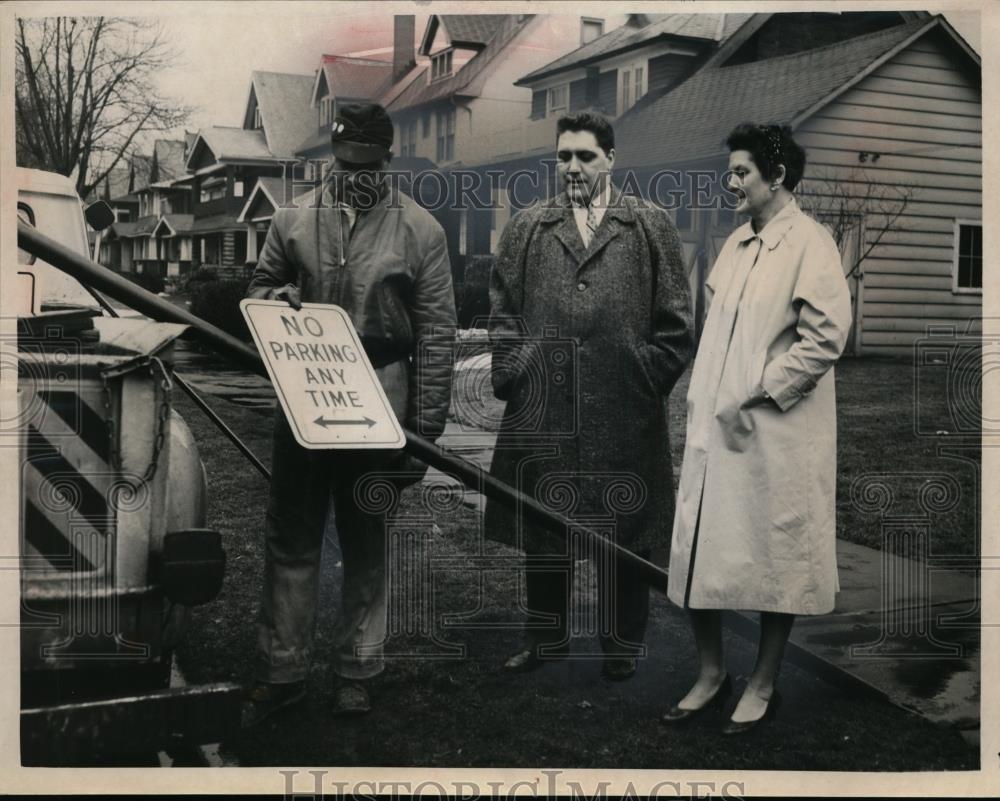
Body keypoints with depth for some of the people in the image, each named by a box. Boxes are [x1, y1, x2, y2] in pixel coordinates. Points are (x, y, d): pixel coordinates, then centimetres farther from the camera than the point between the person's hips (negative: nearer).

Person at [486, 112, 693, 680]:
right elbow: (503, 310, 11)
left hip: (624, 415, -2)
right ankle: (547, 635, 28)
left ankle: (623, 643, 23)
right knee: (543, 526, 11)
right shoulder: (528, 229, 10)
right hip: (542, 411, 2)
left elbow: (676, 319, 4)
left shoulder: (652, 227, 5)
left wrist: (648, 380, -2)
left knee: (624, 531, 7)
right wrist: (514, 373, 1)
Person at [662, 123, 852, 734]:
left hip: (776, 434, -7)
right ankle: (711, 672, 27)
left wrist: (754, 396, -16)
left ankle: (764, 685, 23)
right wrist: (706, 403, 9)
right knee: (699, 553, 9)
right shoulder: (738, 242, 13)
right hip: (715, 426, 7)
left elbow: (826, 338, -17)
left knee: (775, 560, 7)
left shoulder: (810, 244, -10)